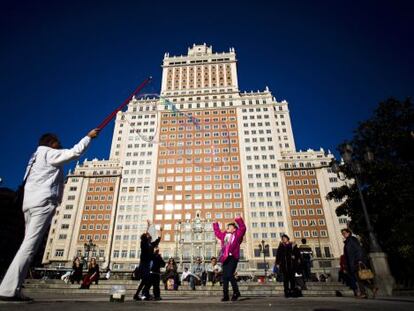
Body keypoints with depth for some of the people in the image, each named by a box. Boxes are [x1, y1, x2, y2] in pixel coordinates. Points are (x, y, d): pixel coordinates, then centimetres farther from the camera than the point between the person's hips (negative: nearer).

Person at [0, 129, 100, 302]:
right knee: (30, 245, -14)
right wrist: (89, 137, 4)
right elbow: (75, 152, -5)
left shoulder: (37, 156, 29)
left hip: (30, 203, 9)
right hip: (43, 202, -9)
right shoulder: (49, 153, 1)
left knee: (28, 244, 5)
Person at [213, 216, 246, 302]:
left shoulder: (237, 234, 6)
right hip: (225, 258, 6)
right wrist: (215, 224, 41)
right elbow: (217, 232, 36)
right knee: (225, 277, 4)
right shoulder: (224, 235, 22)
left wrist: (239, 220, -13)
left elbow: (242, 228, -7)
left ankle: (236, 292, 4)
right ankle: (225, 295, 11)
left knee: (229, 275, -15)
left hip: (233, 257, -6)